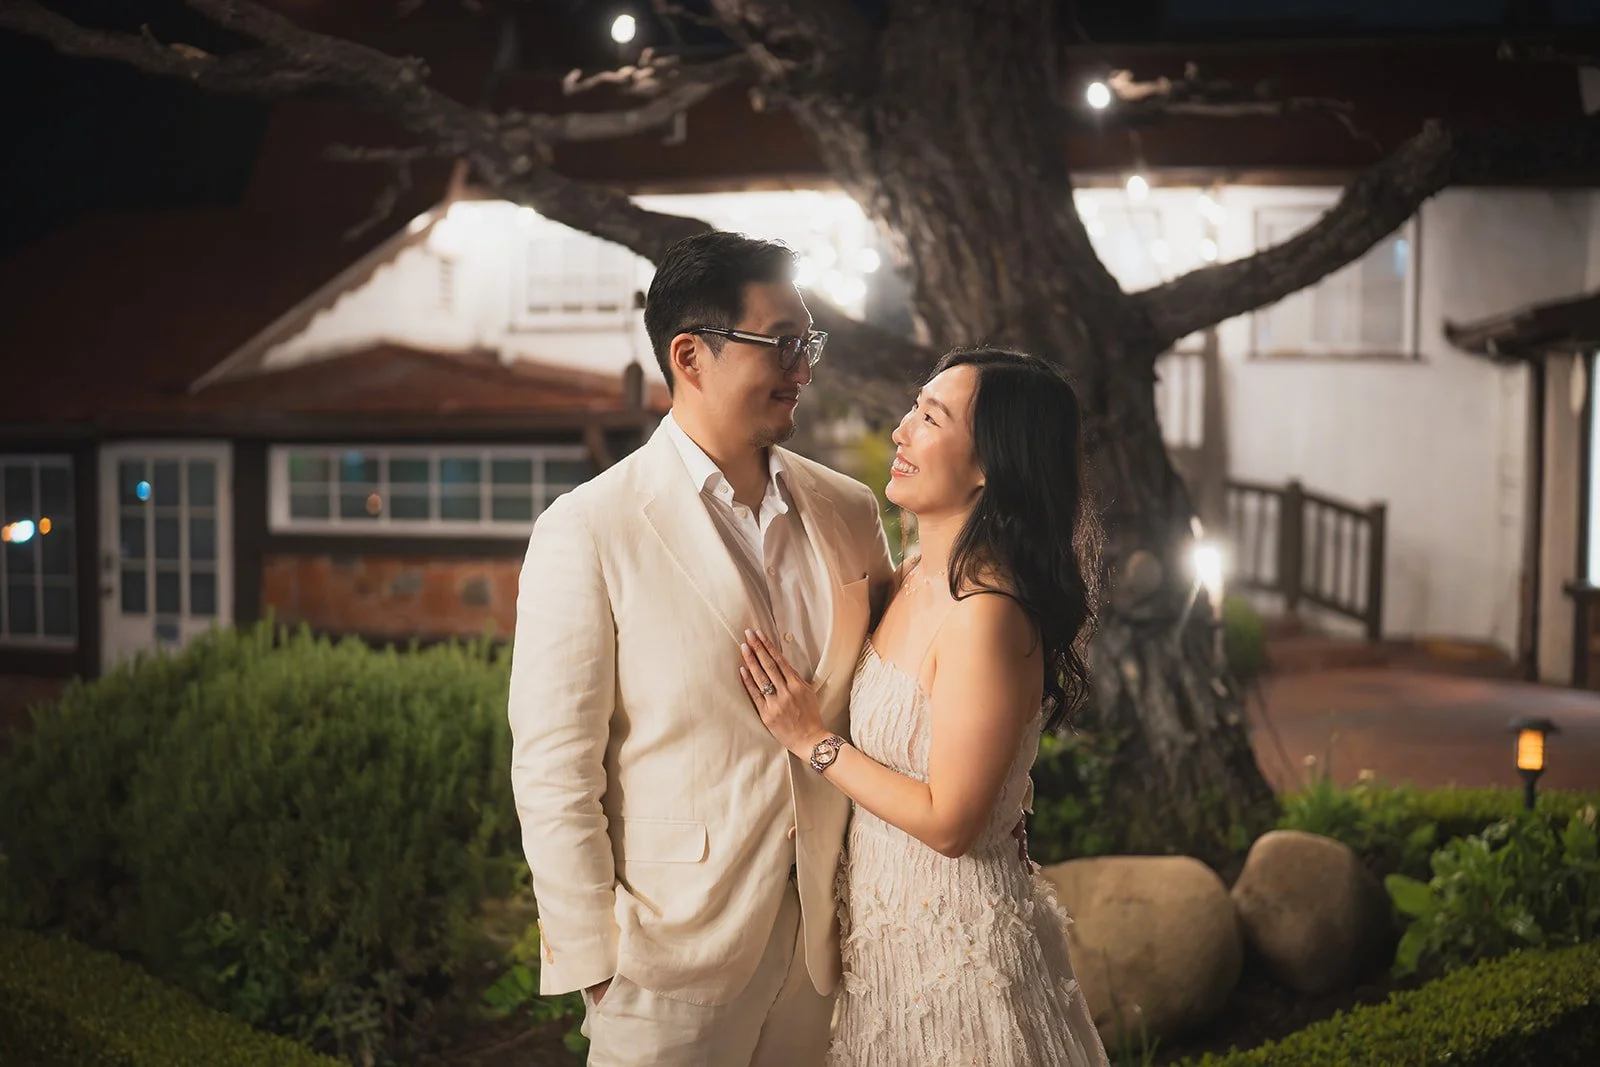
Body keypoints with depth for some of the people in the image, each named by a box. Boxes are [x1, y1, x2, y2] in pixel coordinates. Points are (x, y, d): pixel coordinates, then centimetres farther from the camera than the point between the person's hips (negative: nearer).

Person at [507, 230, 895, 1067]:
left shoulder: (848, 511, 4)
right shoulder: (587, 532, -11)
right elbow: (554, 771, -11)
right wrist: (595, 960, -10)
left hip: (825, 941, 4)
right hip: (672, 957, -4)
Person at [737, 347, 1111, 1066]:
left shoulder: (985, 613, -26)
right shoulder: (914, 579, 1)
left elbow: (948, 822, -23)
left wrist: (813, 739, -16)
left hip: (951, 940, -8)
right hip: (885, 918, 8)